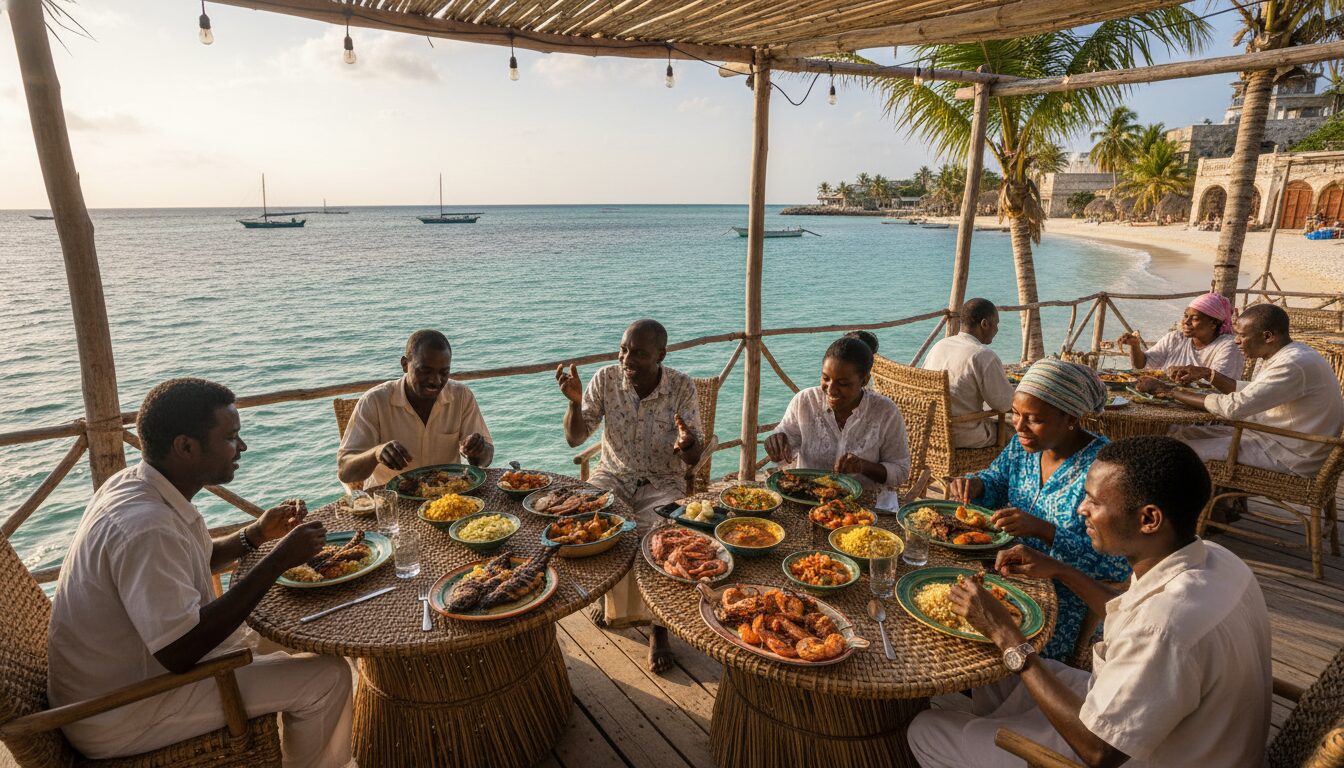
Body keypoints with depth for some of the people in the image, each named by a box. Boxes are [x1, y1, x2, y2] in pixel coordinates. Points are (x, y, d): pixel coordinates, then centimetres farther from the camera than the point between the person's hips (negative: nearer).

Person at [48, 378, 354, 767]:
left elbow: (184, 562, 14)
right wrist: (278, 561, -29)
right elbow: (180, 651, -32)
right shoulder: (145, 526, -32)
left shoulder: (131, 484, -2)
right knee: (328, 677, -13)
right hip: (117, 717, -10)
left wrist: (256, 534, -1)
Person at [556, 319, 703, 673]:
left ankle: (658, 627, -7)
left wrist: (688, 445, -34)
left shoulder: (682, 387, -12)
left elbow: (694, 458, -9)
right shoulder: (606, 379, -7)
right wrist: (575, 402, -25)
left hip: (663, 482, -2)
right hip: (614, 475, 3)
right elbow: (574, 439, -6)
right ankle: (612, 601, 3)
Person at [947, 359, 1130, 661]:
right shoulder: (1024, 444, -1)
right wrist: (973, 485, -7)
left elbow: (1116, 565, -22)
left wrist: (1043, 530, -34)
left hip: (1069, 599, -6)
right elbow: (995, 485, 17)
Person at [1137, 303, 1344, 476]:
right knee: (1183, 433, 6)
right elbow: (1248, 392, 18)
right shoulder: (1285, 355, 7)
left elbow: (1234, 407, -31)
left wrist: (1170, 391, -25)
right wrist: (1207, 374, 4)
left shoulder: (1294, 365, -26)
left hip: (1292, 456, -10)